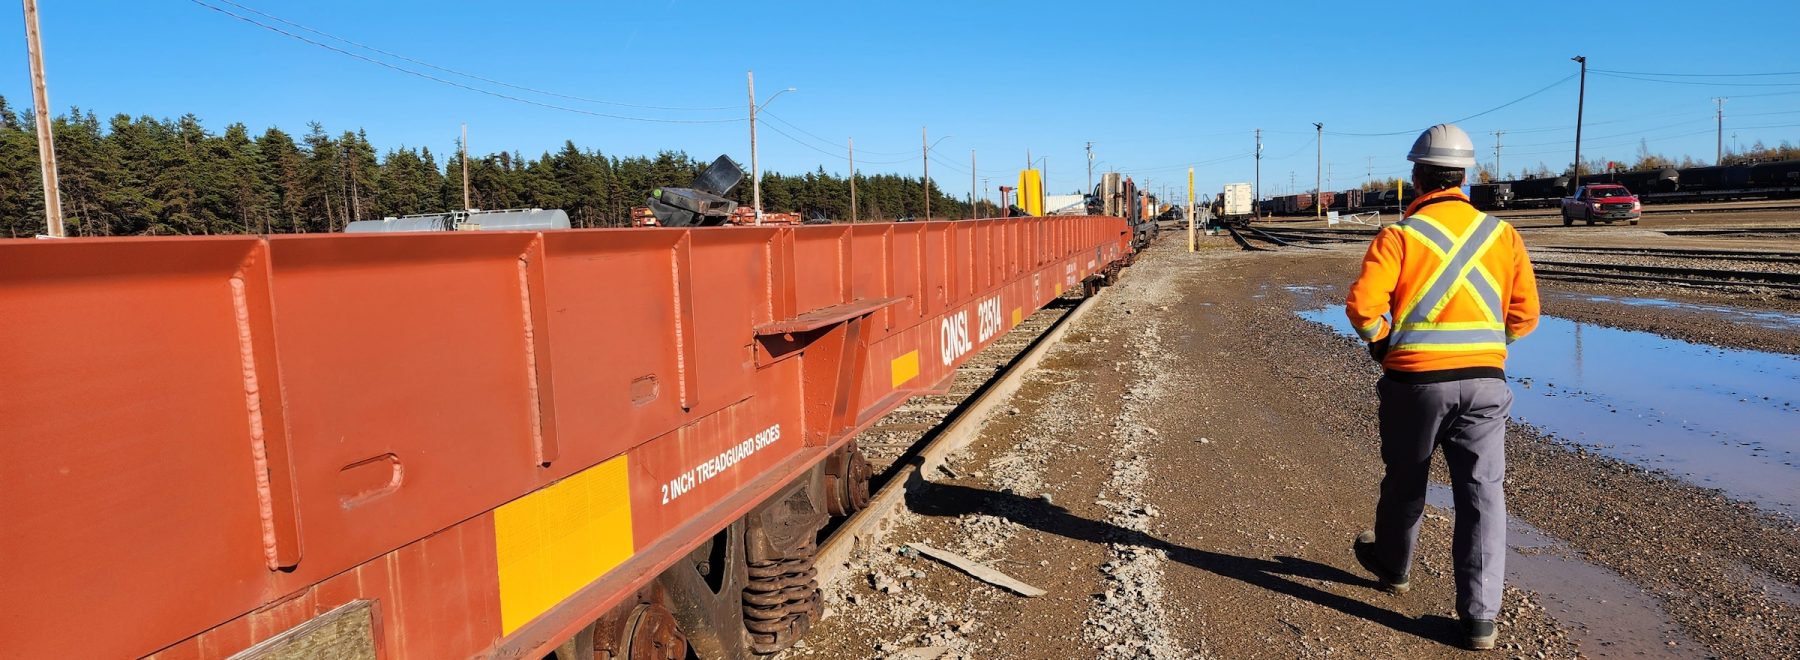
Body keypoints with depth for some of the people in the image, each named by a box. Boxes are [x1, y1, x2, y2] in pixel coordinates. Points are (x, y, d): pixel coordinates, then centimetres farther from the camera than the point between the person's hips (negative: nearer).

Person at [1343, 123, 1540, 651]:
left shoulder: (1399, 235, -7)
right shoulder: (1502, 234, 5)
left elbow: (1362, 305, -16)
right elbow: (1525, 314, 6)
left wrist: (1382, 345, 2)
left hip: (1415, 380, -2)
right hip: (1485, 380, 2)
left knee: (1405, 482, 18)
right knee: (1482, 493, 5)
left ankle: (1393, 566, 40)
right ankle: (1480, 617, 6)